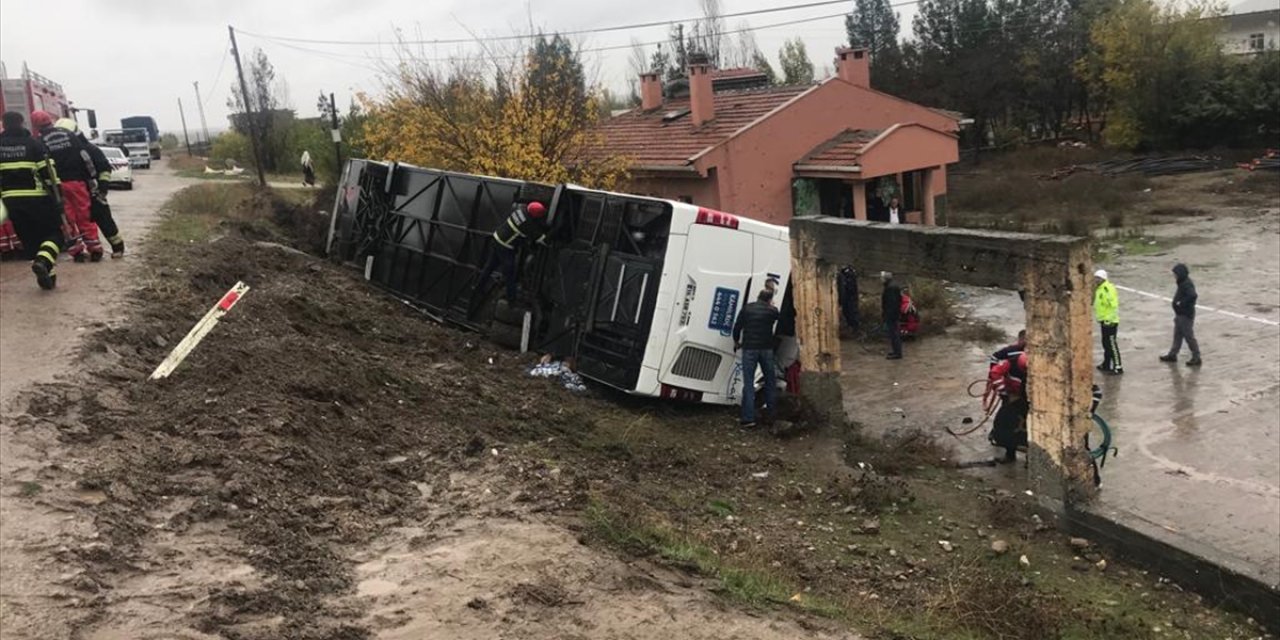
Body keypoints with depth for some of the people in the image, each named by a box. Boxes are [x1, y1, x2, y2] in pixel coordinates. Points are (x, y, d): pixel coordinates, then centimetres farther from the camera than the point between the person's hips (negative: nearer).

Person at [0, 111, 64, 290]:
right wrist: (58, 199, -5)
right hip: (37, 199, -4)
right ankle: (43, 262, -22)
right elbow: (48, 173, -9)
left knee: (30, 240, 14)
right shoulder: (33, 144, -6)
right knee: (53, 234, 6)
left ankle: (47, 274, 11)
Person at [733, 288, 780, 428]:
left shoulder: (746, 309, 1)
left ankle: (748, 419, -7)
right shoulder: (772, 311, 2)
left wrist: (736, 342, 19)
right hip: (767, 349, 1)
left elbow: (737, 328, 2)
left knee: (748, 384, -1)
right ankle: (772, 412, 23)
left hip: (749, 349, -1)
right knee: (770, 382, 16)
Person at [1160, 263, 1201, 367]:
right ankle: (1172, 355, 28)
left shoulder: (1187, 284, -22)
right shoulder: (1182, 283, 8)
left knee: (1189, 336, 0)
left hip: (1186, 315, -10)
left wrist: (1181, 303, -27)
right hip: (1180, 314, 10)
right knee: (1177, 335, 18)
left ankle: (1196, 358, 10)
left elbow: (1193, 296, -37)